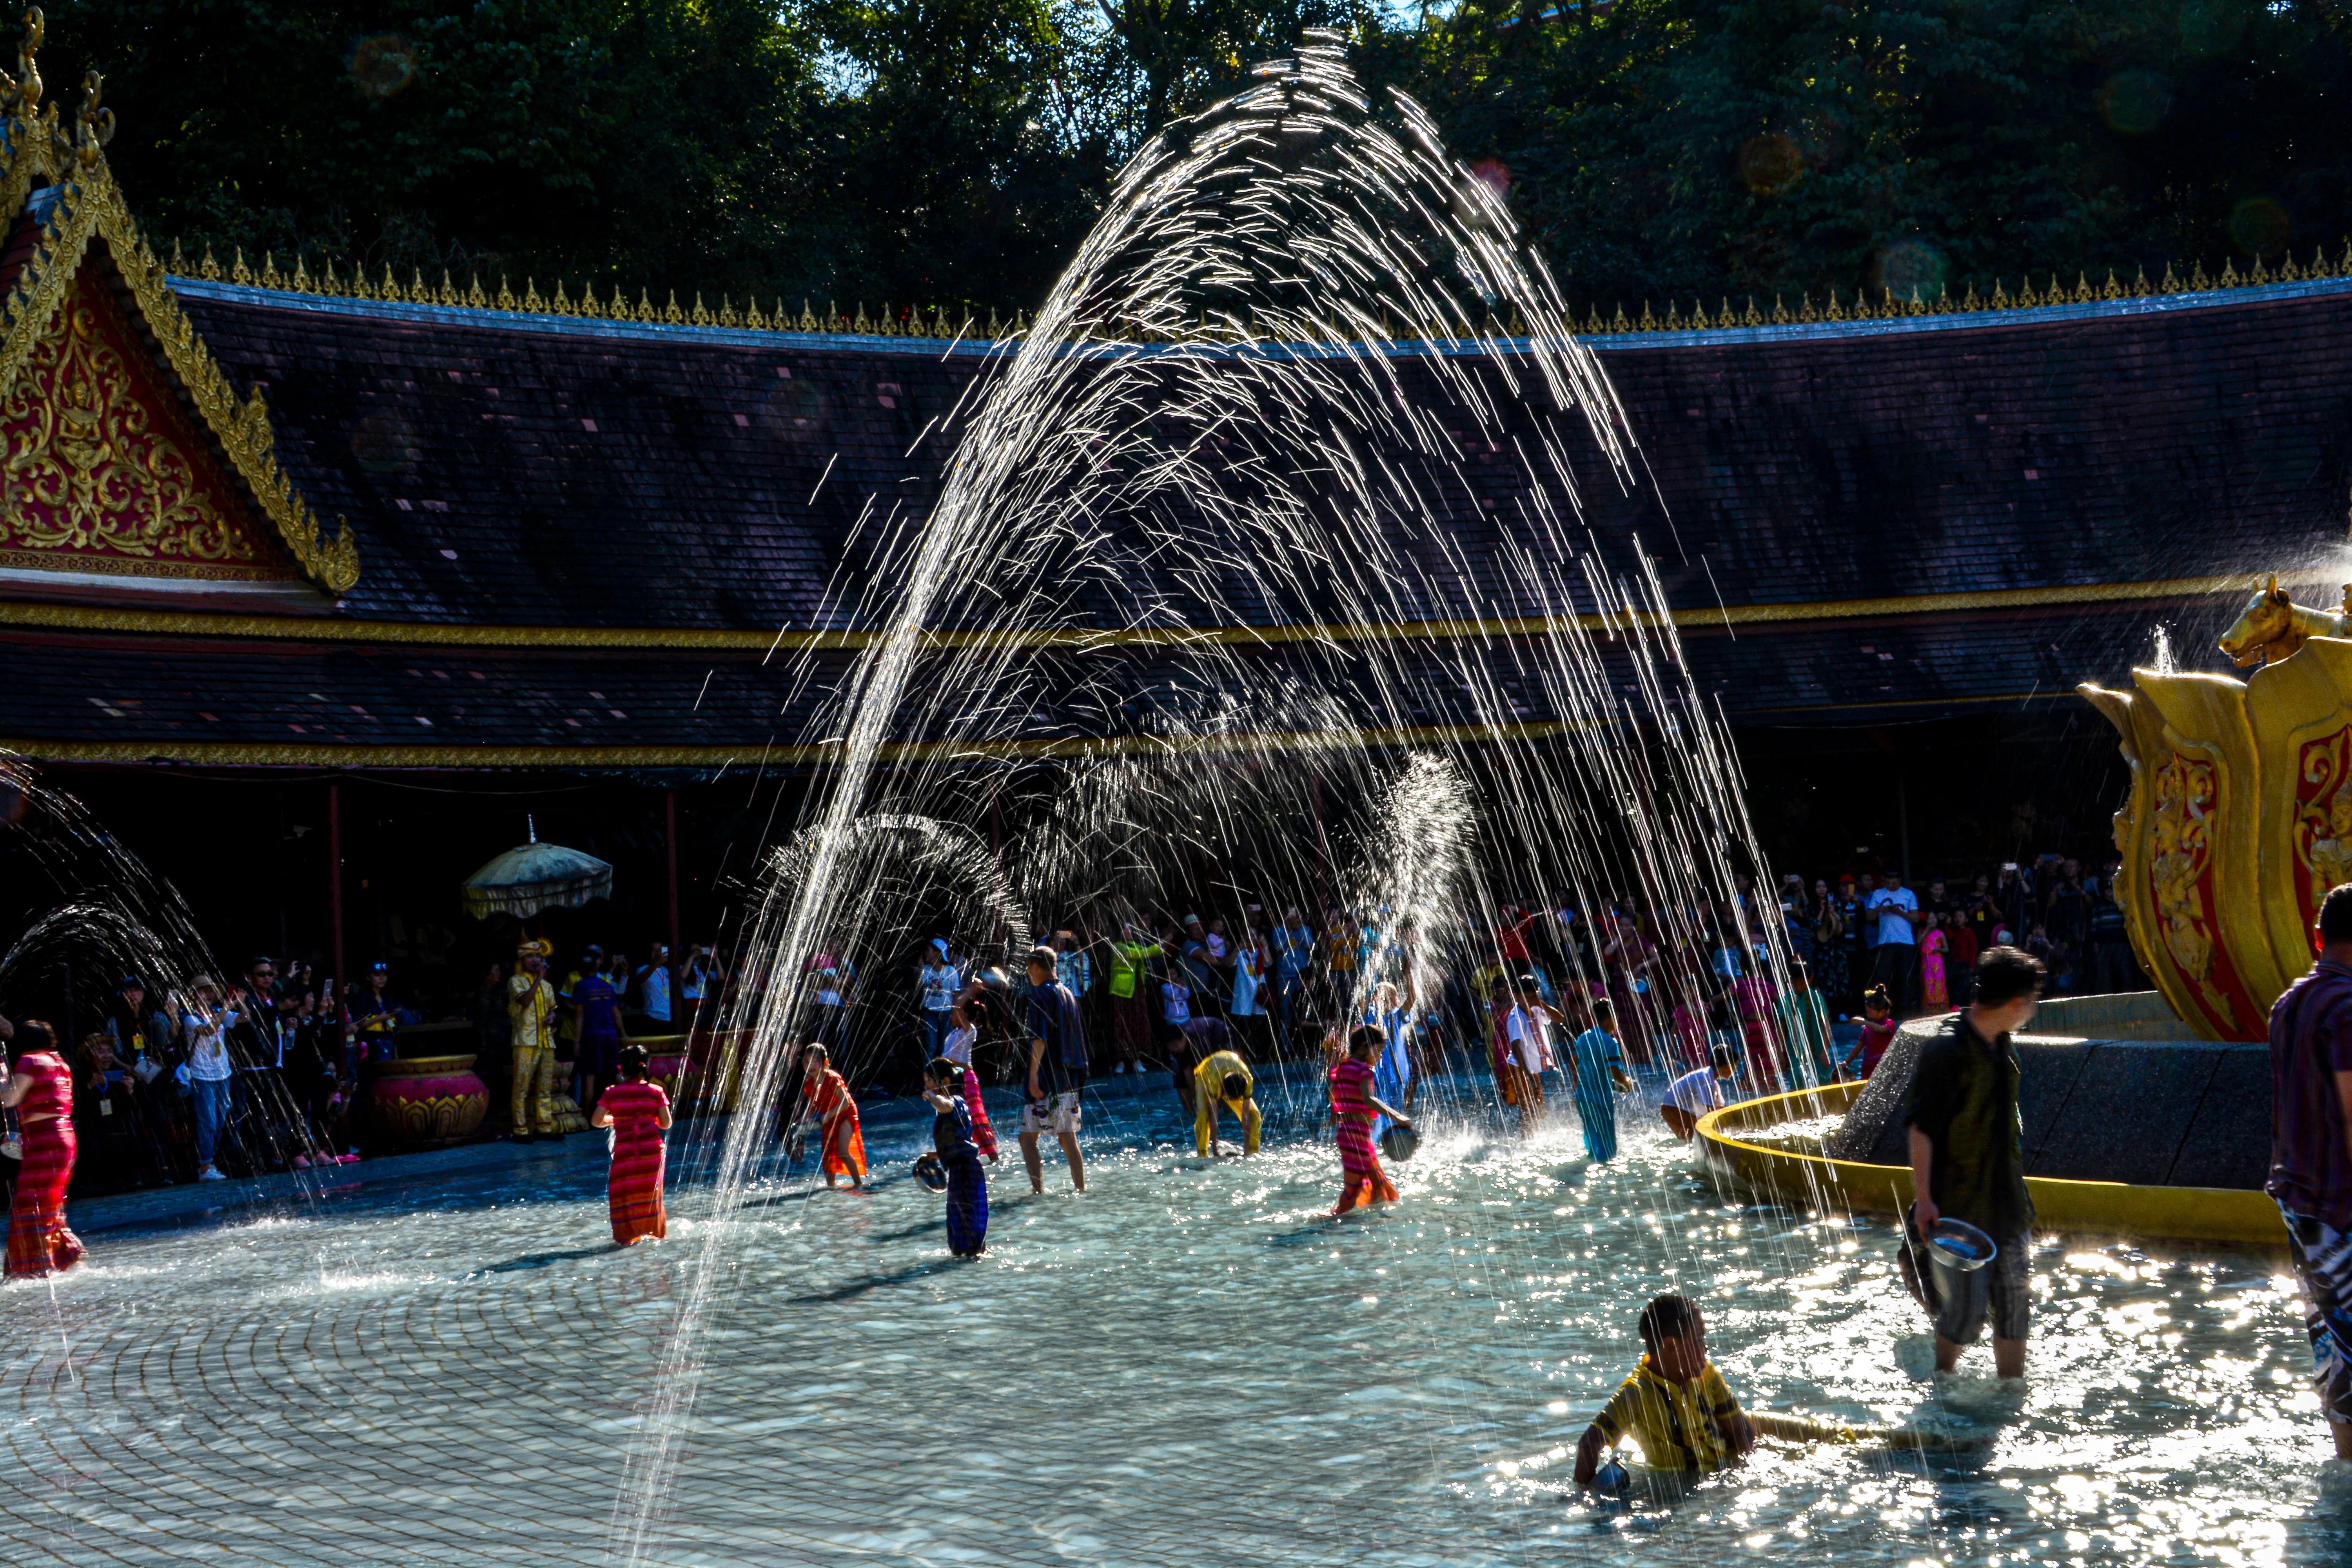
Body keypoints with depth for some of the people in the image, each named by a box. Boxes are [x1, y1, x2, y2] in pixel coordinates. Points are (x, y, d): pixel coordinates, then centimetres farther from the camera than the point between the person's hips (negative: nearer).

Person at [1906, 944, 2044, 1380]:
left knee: (2014, 1302, 10)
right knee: (1968, 1308, -4)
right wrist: (1923, 1197, -21)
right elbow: (1921, 1127, -18)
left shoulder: (2001, 1047, 8)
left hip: (2005, 1200, 8)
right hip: (1959, 1205, -8)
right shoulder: (1948, 1050, -18)